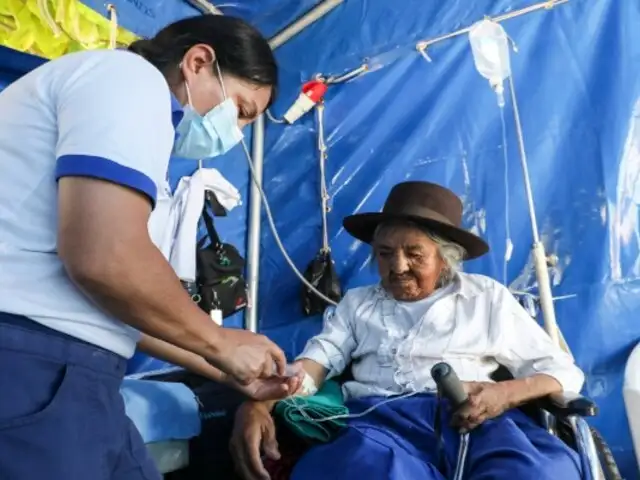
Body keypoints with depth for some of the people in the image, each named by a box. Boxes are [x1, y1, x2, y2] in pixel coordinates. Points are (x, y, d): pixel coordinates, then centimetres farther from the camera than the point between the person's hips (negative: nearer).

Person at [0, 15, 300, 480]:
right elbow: (105, 259, -21)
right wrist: (221, 343, -5)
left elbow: (124, 303, 23)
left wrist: (228, 370, 24)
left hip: (49, 372, 10)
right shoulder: (130, 78, -6)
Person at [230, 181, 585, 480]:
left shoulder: (488, 297, 20)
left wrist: (506, 393, -8)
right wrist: (257, 404, -14)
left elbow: (564, 371, 17)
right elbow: (314, 362, 9)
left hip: (478, 422, 1)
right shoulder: (357, 303, 24)